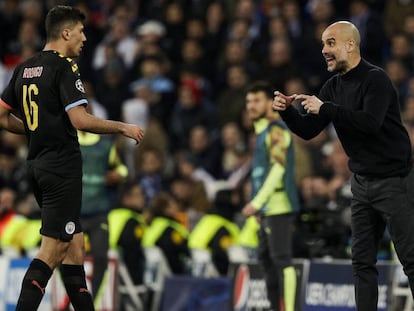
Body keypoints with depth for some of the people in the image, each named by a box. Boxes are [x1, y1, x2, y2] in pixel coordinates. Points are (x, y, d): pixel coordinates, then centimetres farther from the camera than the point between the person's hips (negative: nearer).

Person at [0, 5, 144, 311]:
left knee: (74, 246, 12)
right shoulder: (64, 67, -11)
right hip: (62, 167, -9)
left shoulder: (25, 69, 12)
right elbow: (80, 119, -21)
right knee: (52, 251, -8)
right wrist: (124, 128, -9)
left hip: (38, 165, 9)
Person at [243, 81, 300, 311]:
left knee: (282, 259, -12)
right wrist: (258, 204, 20)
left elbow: (278, 169, -18)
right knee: (266, 258, 10)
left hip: (279, 206, -10)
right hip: (267, 209, 10)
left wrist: (257, 202, -22)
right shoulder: (262, 131, 20)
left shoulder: (276, 130, -10)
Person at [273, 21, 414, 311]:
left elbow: (370, 122, -29)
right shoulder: (334, 87, 9)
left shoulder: (375, 79, -14)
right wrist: (287, 110, -9)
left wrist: (324, 108, -26)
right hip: (362, 183, 8)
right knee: (363, 261, 7)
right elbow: (308, 130, 9)